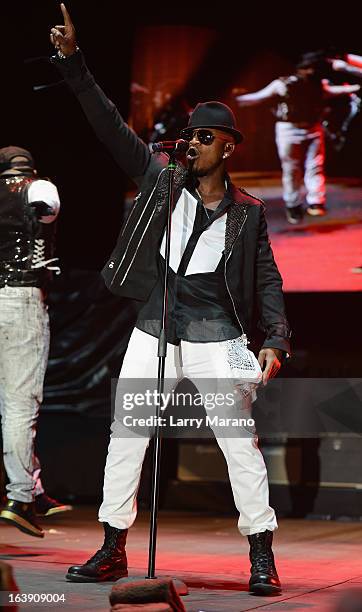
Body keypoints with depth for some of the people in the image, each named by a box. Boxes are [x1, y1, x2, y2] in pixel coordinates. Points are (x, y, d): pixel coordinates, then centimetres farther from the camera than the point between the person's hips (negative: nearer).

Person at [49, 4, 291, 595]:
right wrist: (73, 62, -11)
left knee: (240, 440, -4)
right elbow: (111, 125, -2)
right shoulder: (160, 176, 5)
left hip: (216, 335, -2)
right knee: (125, 433, 3)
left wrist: (276, 339, -9)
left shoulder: (246, 212, 2)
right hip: (155, 330, 2)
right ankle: (113, 551, 13)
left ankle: (262, 556, 5)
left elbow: (267, 278, 4)